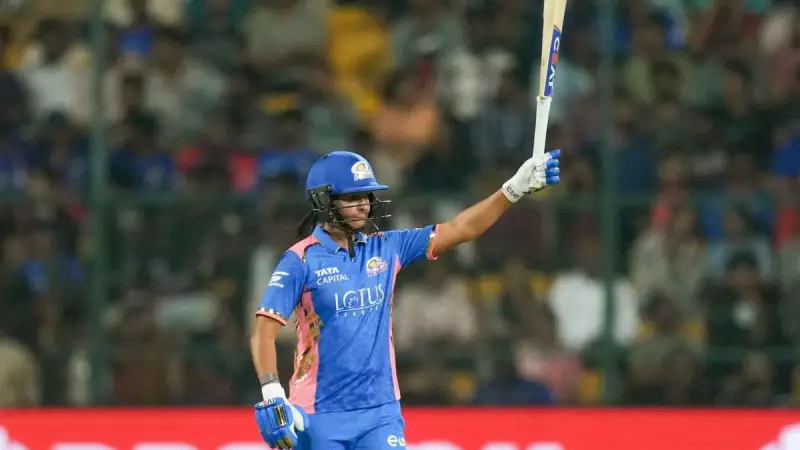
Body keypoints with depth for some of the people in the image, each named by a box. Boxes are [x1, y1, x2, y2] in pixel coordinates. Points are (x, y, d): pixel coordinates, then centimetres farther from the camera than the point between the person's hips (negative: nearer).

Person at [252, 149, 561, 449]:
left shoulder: (386, 248, 7)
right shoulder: (301, 260, -7)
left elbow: (461, 230, 6)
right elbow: (264, 332, -12)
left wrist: (517, 187, -3)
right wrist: (273, 397, -25)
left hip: (380, 410, 4)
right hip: (318, 416, -4)